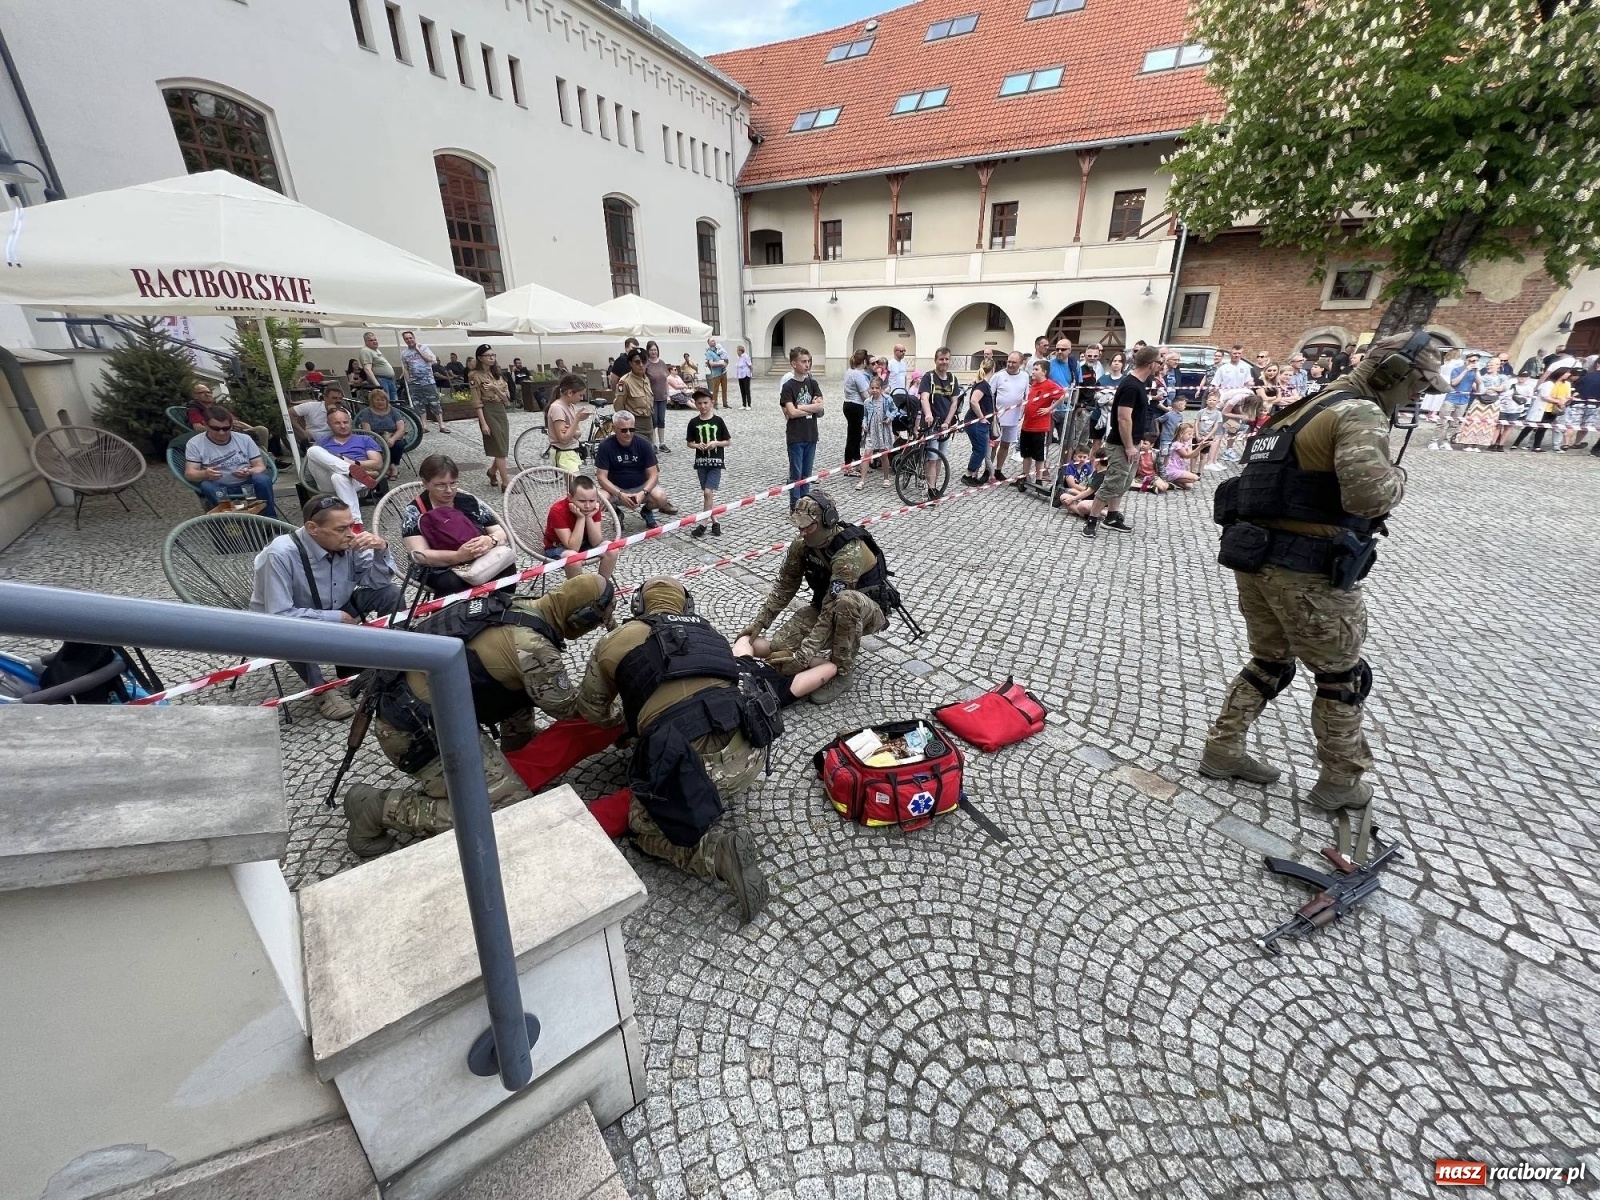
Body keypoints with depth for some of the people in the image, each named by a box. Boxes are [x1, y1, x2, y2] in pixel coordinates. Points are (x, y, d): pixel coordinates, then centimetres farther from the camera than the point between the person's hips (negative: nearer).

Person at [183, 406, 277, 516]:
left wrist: (249, 472, -21)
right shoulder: (195, 443, 3)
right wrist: (205, 474, -29)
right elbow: (189, 473, -3)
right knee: (207, 486, -35)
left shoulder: (245, 439, 8)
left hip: (246, 484, 1)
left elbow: (261, 467, 5)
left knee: (263, 479, -32)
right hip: (218, 486, -1)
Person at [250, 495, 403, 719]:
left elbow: (379, 582, -9)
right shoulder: (281, 554, -31)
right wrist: (335, 618, -27)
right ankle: (321, 690, -14)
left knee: (391, 594, -12)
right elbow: (279, 615, -32)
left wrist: (381, 550, -27)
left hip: (335, 608, 5)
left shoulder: (348, 542, -18)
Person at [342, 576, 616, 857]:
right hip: (416, 731, -10)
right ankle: (381, 808, -1)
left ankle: (515, 760, 26)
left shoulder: (516, 605, 3)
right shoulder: (534, 648, -23)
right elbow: (568, 707, -8)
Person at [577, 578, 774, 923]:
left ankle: (715, 847, -4)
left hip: (691, 765, -6)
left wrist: (617, 721, 45)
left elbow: (590, 709, 23)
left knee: (644, 826, 21)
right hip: (749, 755, 6)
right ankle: (713, 818, 9)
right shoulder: (709, 632, 22)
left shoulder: (618, 640, 13)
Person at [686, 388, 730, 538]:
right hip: (701, 461, 3)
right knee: (706, 493, 8)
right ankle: (715, 522, 20)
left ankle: (703, 523, -4)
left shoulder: (718, 421, -4)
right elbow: (690, 443, 10)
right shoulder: (694, 423, 2)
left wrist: (716, 443, -15)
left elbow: (729, 441, 1)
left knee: (708, 492, -11)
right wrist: (697, 445, -11)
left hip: (716, 462, -3)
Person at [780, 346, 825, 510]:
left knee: (807, 474, 12)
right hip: (795, 437, -5)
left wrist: (800, 407, -13)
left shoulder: (813, 383, 8)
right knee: (796, 474, 2)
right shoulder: (788, 386, -7)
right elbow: (791, 412, -17)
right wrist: (811, 407, -7)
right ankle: (795, 507, 11)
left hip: (811, 435, 5)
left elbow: (820, 406, -5)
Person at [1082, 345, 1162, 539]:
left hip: (1130, 443, 10)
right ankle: (1092, 520, -1)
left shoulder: (1138, 382, 9)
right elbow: (1123, 418, -25)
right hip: (1121, 445, -10)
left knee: (1123, 483, 16)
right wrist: (1128, 446, -23)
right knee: (1113, 484, -8)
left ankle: (1112, 517, 26)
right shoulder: (1131, 386, -22)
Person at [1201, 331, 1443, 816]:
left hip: (1255, 556, 8)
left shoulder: (1305, 408, 17)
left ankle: (1223, 749, 25)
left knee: (1269, 662, 21)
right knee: (1342, 676, 11)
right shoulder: (1359, 413, -11)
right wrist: (1397, 478, -3)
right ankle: (1341, 782, 25)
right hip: (1307, 570, -8)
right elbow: (1367, 494, -24)